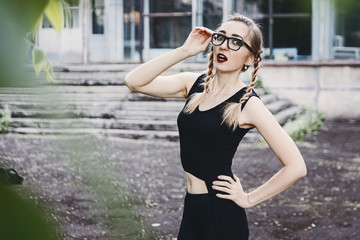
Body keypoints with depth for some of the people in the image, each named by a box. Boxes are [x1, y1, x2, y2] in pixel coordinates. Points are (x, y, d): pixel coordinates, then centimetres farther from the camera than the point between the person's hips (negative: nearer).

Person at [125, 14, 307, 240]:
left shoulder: (248, 104, -13)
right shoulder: (193, 84, 4)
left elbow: (296, 167, -16)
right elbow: (134, 81, -7)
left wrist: (249, 199, -9)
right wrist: (184, 51, -10)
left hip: (222, 214, -6)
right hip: (192, 208, 6)